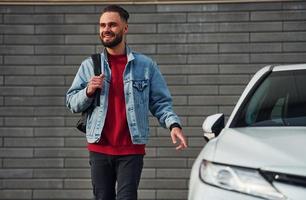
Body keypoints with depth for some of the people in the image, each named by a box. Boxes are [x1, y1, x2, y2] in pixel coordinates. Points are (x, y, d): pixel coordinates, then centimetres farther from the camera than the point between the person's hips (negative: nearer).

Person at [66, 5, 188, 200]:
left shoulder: (146, 65, 4)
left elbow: (160, 102, 4)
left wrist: (174, 125, -14)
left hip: (132, 150, -2)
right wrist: (88, 92, -12)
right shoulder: (89, 65, 9)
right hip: (99, 149, 3)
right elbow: (72, 102, 9)